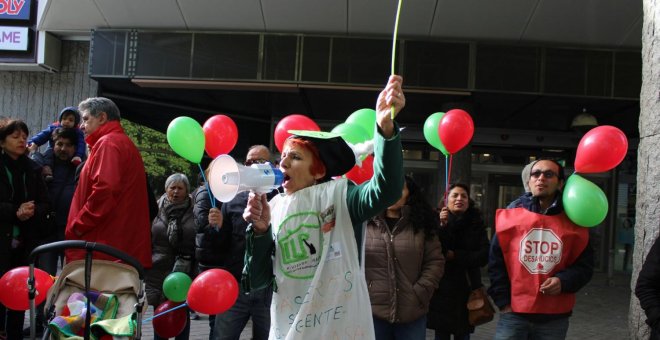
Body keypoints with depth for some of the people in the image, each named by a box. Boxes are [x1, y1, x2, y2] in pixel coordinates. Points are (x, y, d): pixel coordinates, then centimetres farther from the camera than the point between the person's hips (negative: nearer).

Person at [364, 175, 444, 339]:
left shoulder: (421, 224, 5)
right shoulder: (364, 222, 0)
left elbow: (435, 261, 3)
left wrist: (420, 293, -7)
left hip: (412, 313, 1)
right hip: (372, 311, -1)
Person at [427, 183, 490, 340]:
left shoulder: (476, 223, 3)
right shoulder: (438, 220, -1)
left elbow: (484, 256, -4)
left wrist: (455, 256, -12)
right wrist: (442, 226, -20)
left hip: (467, 290, 1)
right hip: (442, 289, -1)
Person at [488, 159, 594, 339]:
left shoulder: (573, 220, 3)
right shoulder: (510, 215, 1)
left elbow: (584, 265, 7)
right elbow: (495, 262, 2)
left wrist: (563, 281, -12)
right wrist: (503, 301, -4)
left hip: (555, 318, 1)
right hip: (513, 314, -1)